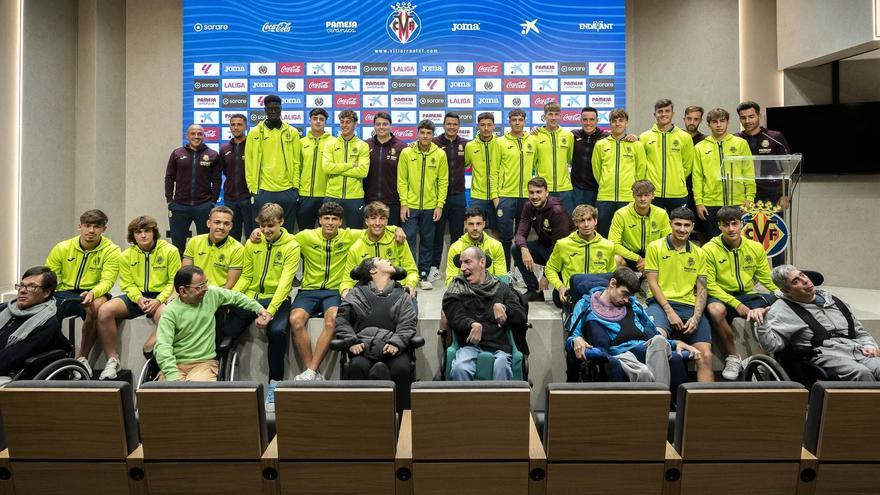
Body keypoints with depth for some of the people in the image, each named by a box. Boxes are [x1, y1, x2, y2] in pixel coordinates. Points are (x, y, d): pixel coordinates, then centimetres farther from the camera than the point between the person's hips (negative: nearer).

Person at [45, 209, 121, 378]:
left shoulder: (111, 251, -2)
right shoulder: (62, 248, 6)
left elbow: (107, 281, -12)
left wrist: (92, 293, -34)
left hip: (93, 295, -2)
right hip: (63, 294, 2)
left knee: (97, 304, -38)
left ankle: (82, 357, -21)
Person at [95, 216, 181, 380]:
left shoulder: (170, 251, -2)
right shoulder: (126, 255, 7)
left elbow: (174, 282, -4)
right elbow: (127, 284, 5)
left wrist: (158, 300, -18)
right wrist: (139, 299, -16)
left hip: (160, 296, -4)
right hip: (136, 296, 4)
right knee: (104, 311, -22)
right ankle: (112, 360, -10)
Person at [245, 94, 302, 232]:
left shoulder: (292, 132, 6)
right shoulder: (255, 133, 4)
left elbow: (296, 162, 7)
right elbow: (249, 163, 3)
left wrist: (296, 186, 1)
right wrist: (253, 188, -1)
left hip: (288, 192, 1)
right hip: (263, 192, -1)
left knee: (287, 232, 8)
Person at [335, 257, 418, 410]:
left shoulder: (401, 295, 23)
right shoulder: (356, 293, 22)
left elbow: (409, 323, 10)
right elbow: (341, 319, 12)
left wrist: (397, 343, -10)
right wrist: (351, 341, -6)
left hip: (392, 347, 0)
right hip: (364, 346, 0)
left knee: (402, 368, -32)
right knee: (358, 366, -33)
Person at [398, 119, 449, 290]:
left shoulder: (440, 154, 0)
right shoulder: (407, 153, -2)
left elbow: (443, 181, 2)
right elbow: (402, 180, -1)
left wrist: (440, 205, -4)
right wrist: (403, 203, -7)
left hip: (430, 207, 1)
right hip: (410, 205, -1)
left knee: (427, 241, 8)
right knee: (409, 239, -2)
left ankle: (423, 275, 18)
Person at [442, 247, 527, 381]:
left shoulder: (501, 288, 19)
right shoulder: (456, 289, 16)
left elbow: (521, 316, 12)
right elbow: (456, 318, 0)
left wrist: (502, 307, -8)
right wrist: (472, 324, -22)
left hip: (499, 347, 0)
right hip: (469, 346, 0)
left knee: (501, 368, -34)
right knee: (459, 368, -33)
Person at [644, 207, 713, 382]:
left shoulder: (699, 253, 17)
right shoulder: (655, 247, 6)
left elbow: (701, 289, 12)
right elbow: (653, 283, 0)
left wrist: (696, 317, -5)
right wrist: (669, 311, -12)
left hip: (690, 306, 4)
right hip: (661, 303, -4)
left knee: (706, 356, -12)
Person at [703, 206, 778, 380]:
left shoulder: (756, 248, 9)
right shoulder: (709, 249, -4)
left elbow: (768, 280, 10)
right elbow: (709, 285, -9)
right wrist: (736, 304, -18)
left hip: (748, 296, 4)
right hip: (721, 297, -3)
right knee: (715, 310, -38)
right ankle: (732, 358, -15)